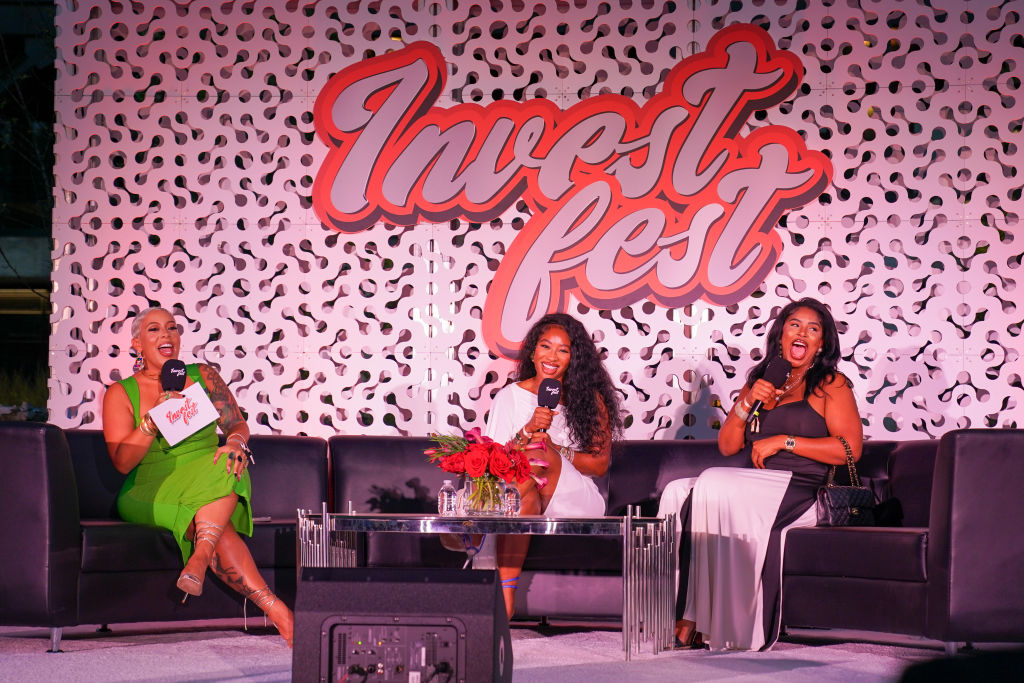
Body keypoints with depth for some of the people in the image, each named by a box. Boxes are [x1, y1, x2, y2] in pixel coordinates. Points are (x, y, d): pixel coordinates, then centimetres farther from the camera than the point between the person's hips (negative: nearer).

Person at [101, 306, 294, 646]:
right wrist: (154, 419, -16)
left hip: (209, 484, 3)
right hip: (150, 492, -3)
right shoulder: (120, 393, 6)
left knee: (229, 465, -37)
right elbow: (122, 461, -3)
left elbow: (237, 423, 11)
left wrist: (236, 442, -13)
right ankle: (275, 609, -46)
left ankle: (199, 559, -48)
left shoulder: (202, 376, 15)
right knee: (219, 530, -35)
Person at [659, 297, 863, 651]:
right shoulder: (759, 381, 24)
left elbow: (851, 448, -6)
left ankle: (697, 623, -29)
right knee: (677, 491, -22)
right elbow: (727, 446, 20)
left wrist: (784, 441, -8)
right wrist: (748, 403, 2)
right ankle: (682, 619, -32)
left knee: (712, 487, -30)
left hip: (800, 492, -6)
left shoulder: (831, 384, 7)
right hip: (753, 492, 6)